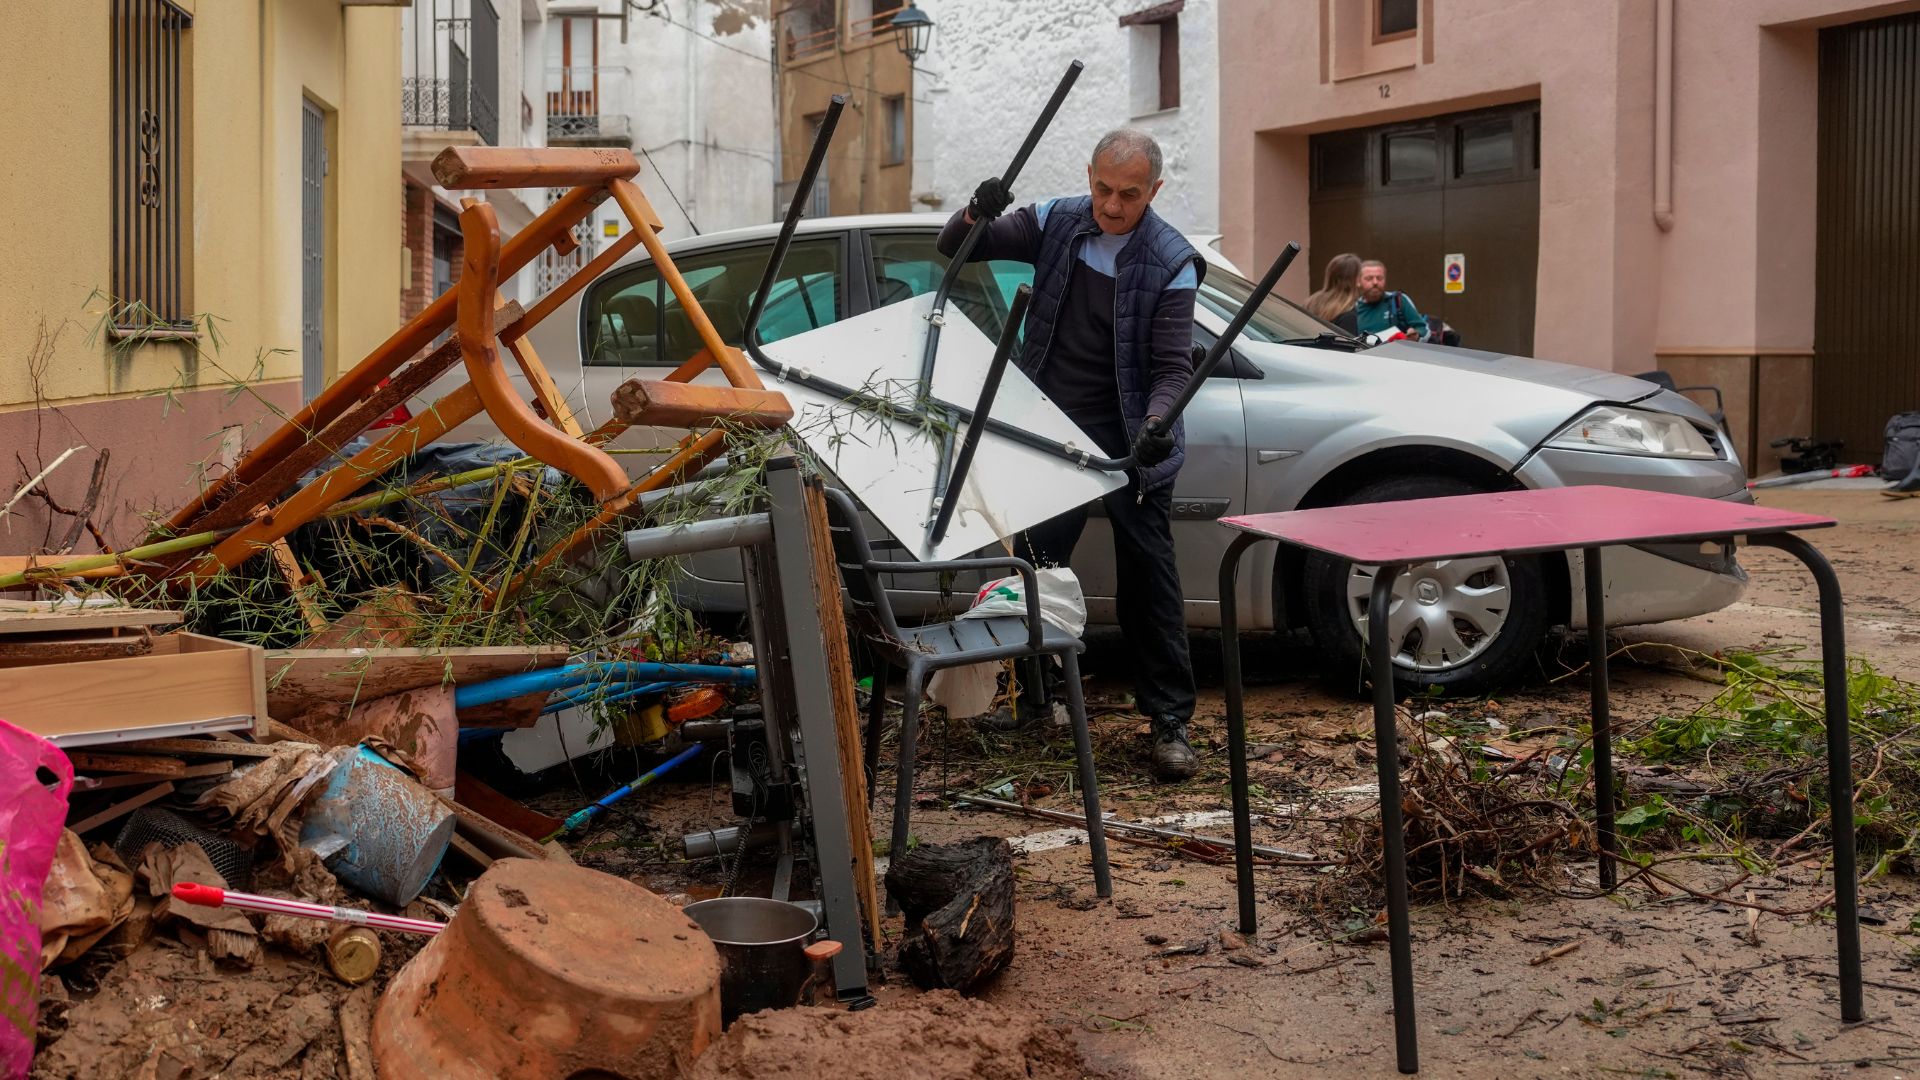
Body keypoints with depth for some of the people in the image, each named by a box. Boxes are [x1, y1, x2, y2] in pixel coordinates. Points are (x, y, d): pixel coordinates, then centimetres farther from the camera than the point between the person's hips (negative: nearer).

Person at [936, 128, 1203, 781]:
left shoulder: (1170, 262, -11)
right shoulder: (1055, 223, 0)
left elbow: (1173, 365, -14)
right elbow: (954, 249, 3)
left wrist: (1157, 423, -35)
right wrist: (977, 214, -20)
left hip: (1128, 445, -3)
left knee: (1148, 579, -2)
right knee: (1034, 569, 9)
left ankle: (1170, 721, 6)